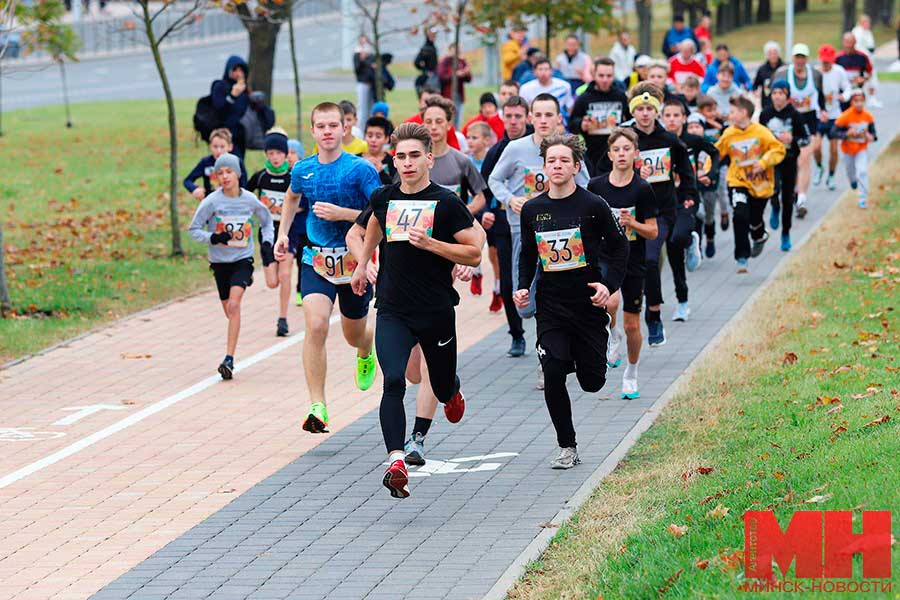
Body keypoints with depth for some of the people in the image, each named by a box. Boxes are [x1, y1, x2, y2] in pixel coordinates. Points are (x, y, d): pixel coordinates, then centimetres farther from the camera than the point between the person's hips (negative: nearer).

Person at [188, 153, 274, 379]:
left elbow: (266, 221, 17)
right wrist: (213, 238, -20)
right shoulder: (212, 201, -8)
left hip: (243, 260, -1)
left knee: (234, 305, -20)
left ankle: (229, 360, -23)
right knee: (229, 310, 10)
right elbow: (193, 230, -3)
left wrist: (267, 242, 1)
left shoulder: (250, 200, -3)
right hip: (220, 261, 1)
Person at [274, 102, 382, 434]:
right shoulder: (302, 170, 2)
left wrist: (341, 213, -23)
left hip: (354, 261, -2)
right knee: (316, 325, -20)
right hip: (316, 260, 2)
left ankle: (366, 353, 56)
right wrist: (283, 232, 16)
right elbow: (292, 196, 27)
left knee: (354, 335, 15)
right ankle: (317, 407, -20)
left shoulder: (360, 169, -12)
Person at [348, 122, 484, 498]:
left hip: (437, 312, -1)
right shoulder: (384, 198, 5)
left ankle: (453, 393, 54)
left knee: (443, 388, 15)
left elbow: (474, 253, -8)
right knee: (393, 382, -20)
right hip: (393, 312, 2)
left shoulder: (446, 203, -8)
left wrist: (429, 243, -19)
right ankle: (396, 461, -26)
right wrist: (362, 264, 29)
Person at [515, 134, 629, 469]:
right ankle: (567, 449, 2)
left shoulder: (593, 206, -6)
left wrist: (609, 285, -11)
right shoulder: (532, 209, 4)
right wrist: (523, 288, 3)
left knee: (592, 382, 4)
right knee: (553, 377, -12)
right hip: (550, 306, 2)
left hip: (588, 304, -2)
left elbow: (619, 247, 2)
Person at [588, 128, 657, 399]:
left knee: (632, 325, 5)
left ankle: (631, 375, 28)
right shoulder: (596, 186, 0)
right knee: (610, 303, -29)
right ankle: (612, 336, 5)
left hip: (633, 262, 0)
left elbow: (653, 232, -3)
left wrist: (632, 223, -20)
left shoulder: (642, 189, -5)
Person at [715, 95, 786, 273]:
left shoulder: (761, 132, -12)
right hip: (738, 183, 0)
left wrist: (763, 162, -24)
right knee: (740, 216, -21)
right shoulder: (729, 134, -5)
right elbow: (716, 153, 5)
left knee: (755, 220, 12)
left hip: (761, 184, 0)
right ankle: (742, 258, -11)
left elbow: (778, 150, -11)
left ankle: (759, 237, 51)